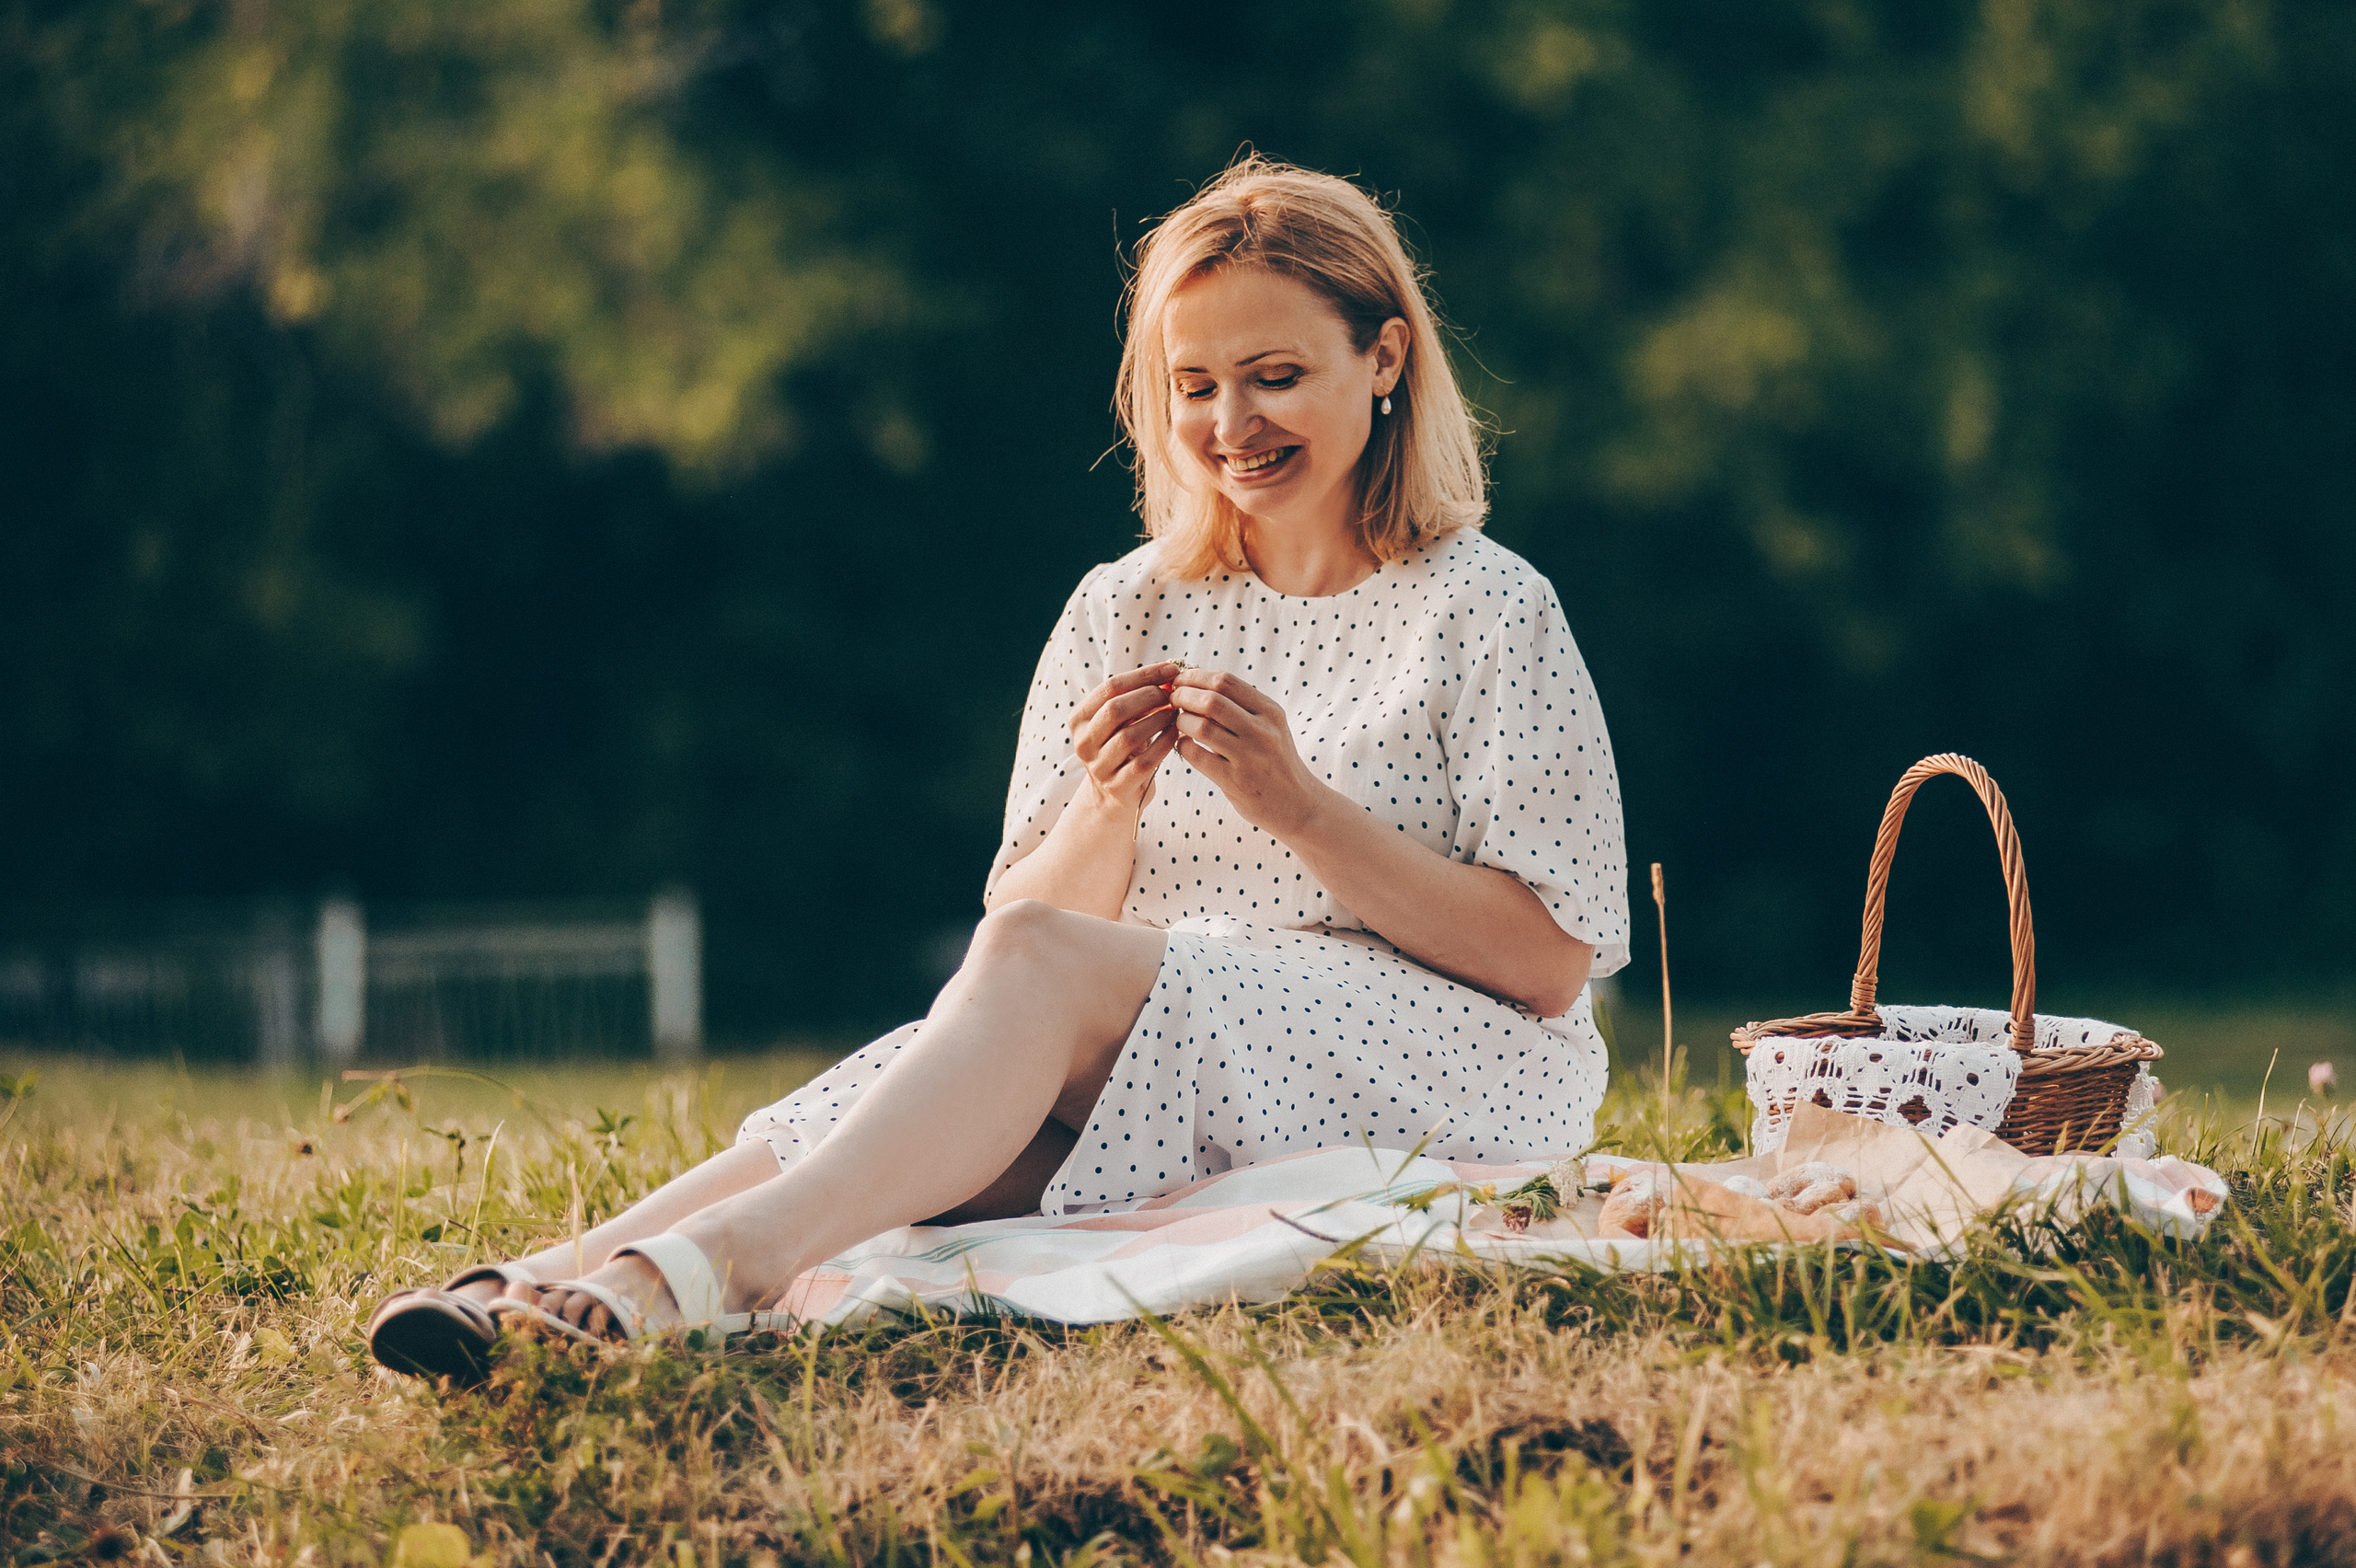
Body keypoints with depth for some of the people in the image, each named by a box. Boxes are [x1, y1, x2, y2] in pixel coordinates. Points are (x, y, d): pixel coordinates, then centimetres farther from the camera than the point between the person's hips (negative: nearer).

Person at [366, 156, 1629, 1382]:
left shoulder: (1489, 611, 1)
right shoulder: (1123, 613, 14)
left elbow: (1548, 964, -6)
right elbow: (1028, 910, 10)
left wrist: (1300, 808, -16)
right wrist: (1109, 812, -12)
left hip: (1450, 1086, -4)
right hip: (1170, 1086, 4)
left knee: (1035, 964, -31)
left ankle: (711, 1257, -51)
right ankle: (559, 1277, -49)